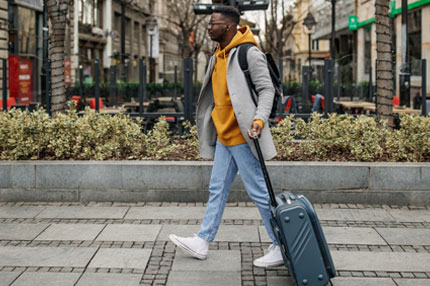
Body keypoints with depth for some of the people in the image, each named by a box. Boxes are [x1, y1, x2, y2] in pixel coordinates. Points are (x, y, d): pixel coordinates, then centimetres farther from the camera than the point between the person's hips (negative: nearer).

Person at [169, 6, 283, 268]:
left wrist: (259, 119, -31)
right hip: (224, 136, 9)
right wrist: (214, 124, 23)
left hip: (242, 137, -9)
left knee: (259, 192, -3)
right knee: (217, 190, 15)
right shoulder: (219, 56, 15)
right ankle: (203, 241, 24)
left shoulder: (249, 54, -13)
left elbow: (267, 89, -16)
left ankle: (281, 248, 8)